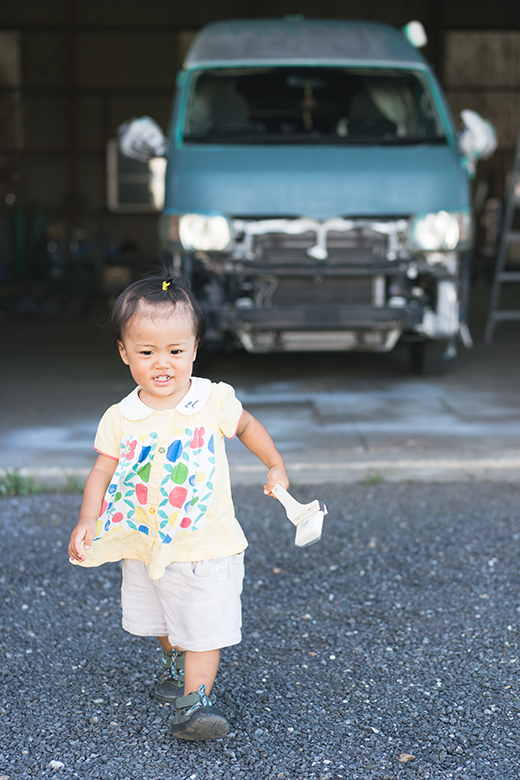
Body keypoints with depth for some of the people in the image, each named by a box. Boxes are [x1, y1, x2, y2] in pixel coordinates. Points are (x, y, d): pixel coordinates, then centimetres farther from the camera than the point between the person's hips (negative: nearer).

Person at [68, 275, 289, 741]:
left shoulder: (215, 401, -12)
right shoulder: (120, 419, -9)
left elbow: (247, 427, 8)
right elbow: (102, 472, -2)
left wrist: (276, 466, 10)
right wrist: (87, 520, -14)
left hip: (207, 547, -3)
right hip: (146, 547, 3)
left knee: (205, 629, -8)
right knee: (161, 623, 24)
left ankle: (195, 699, 0)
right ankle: (175, 664, 50)